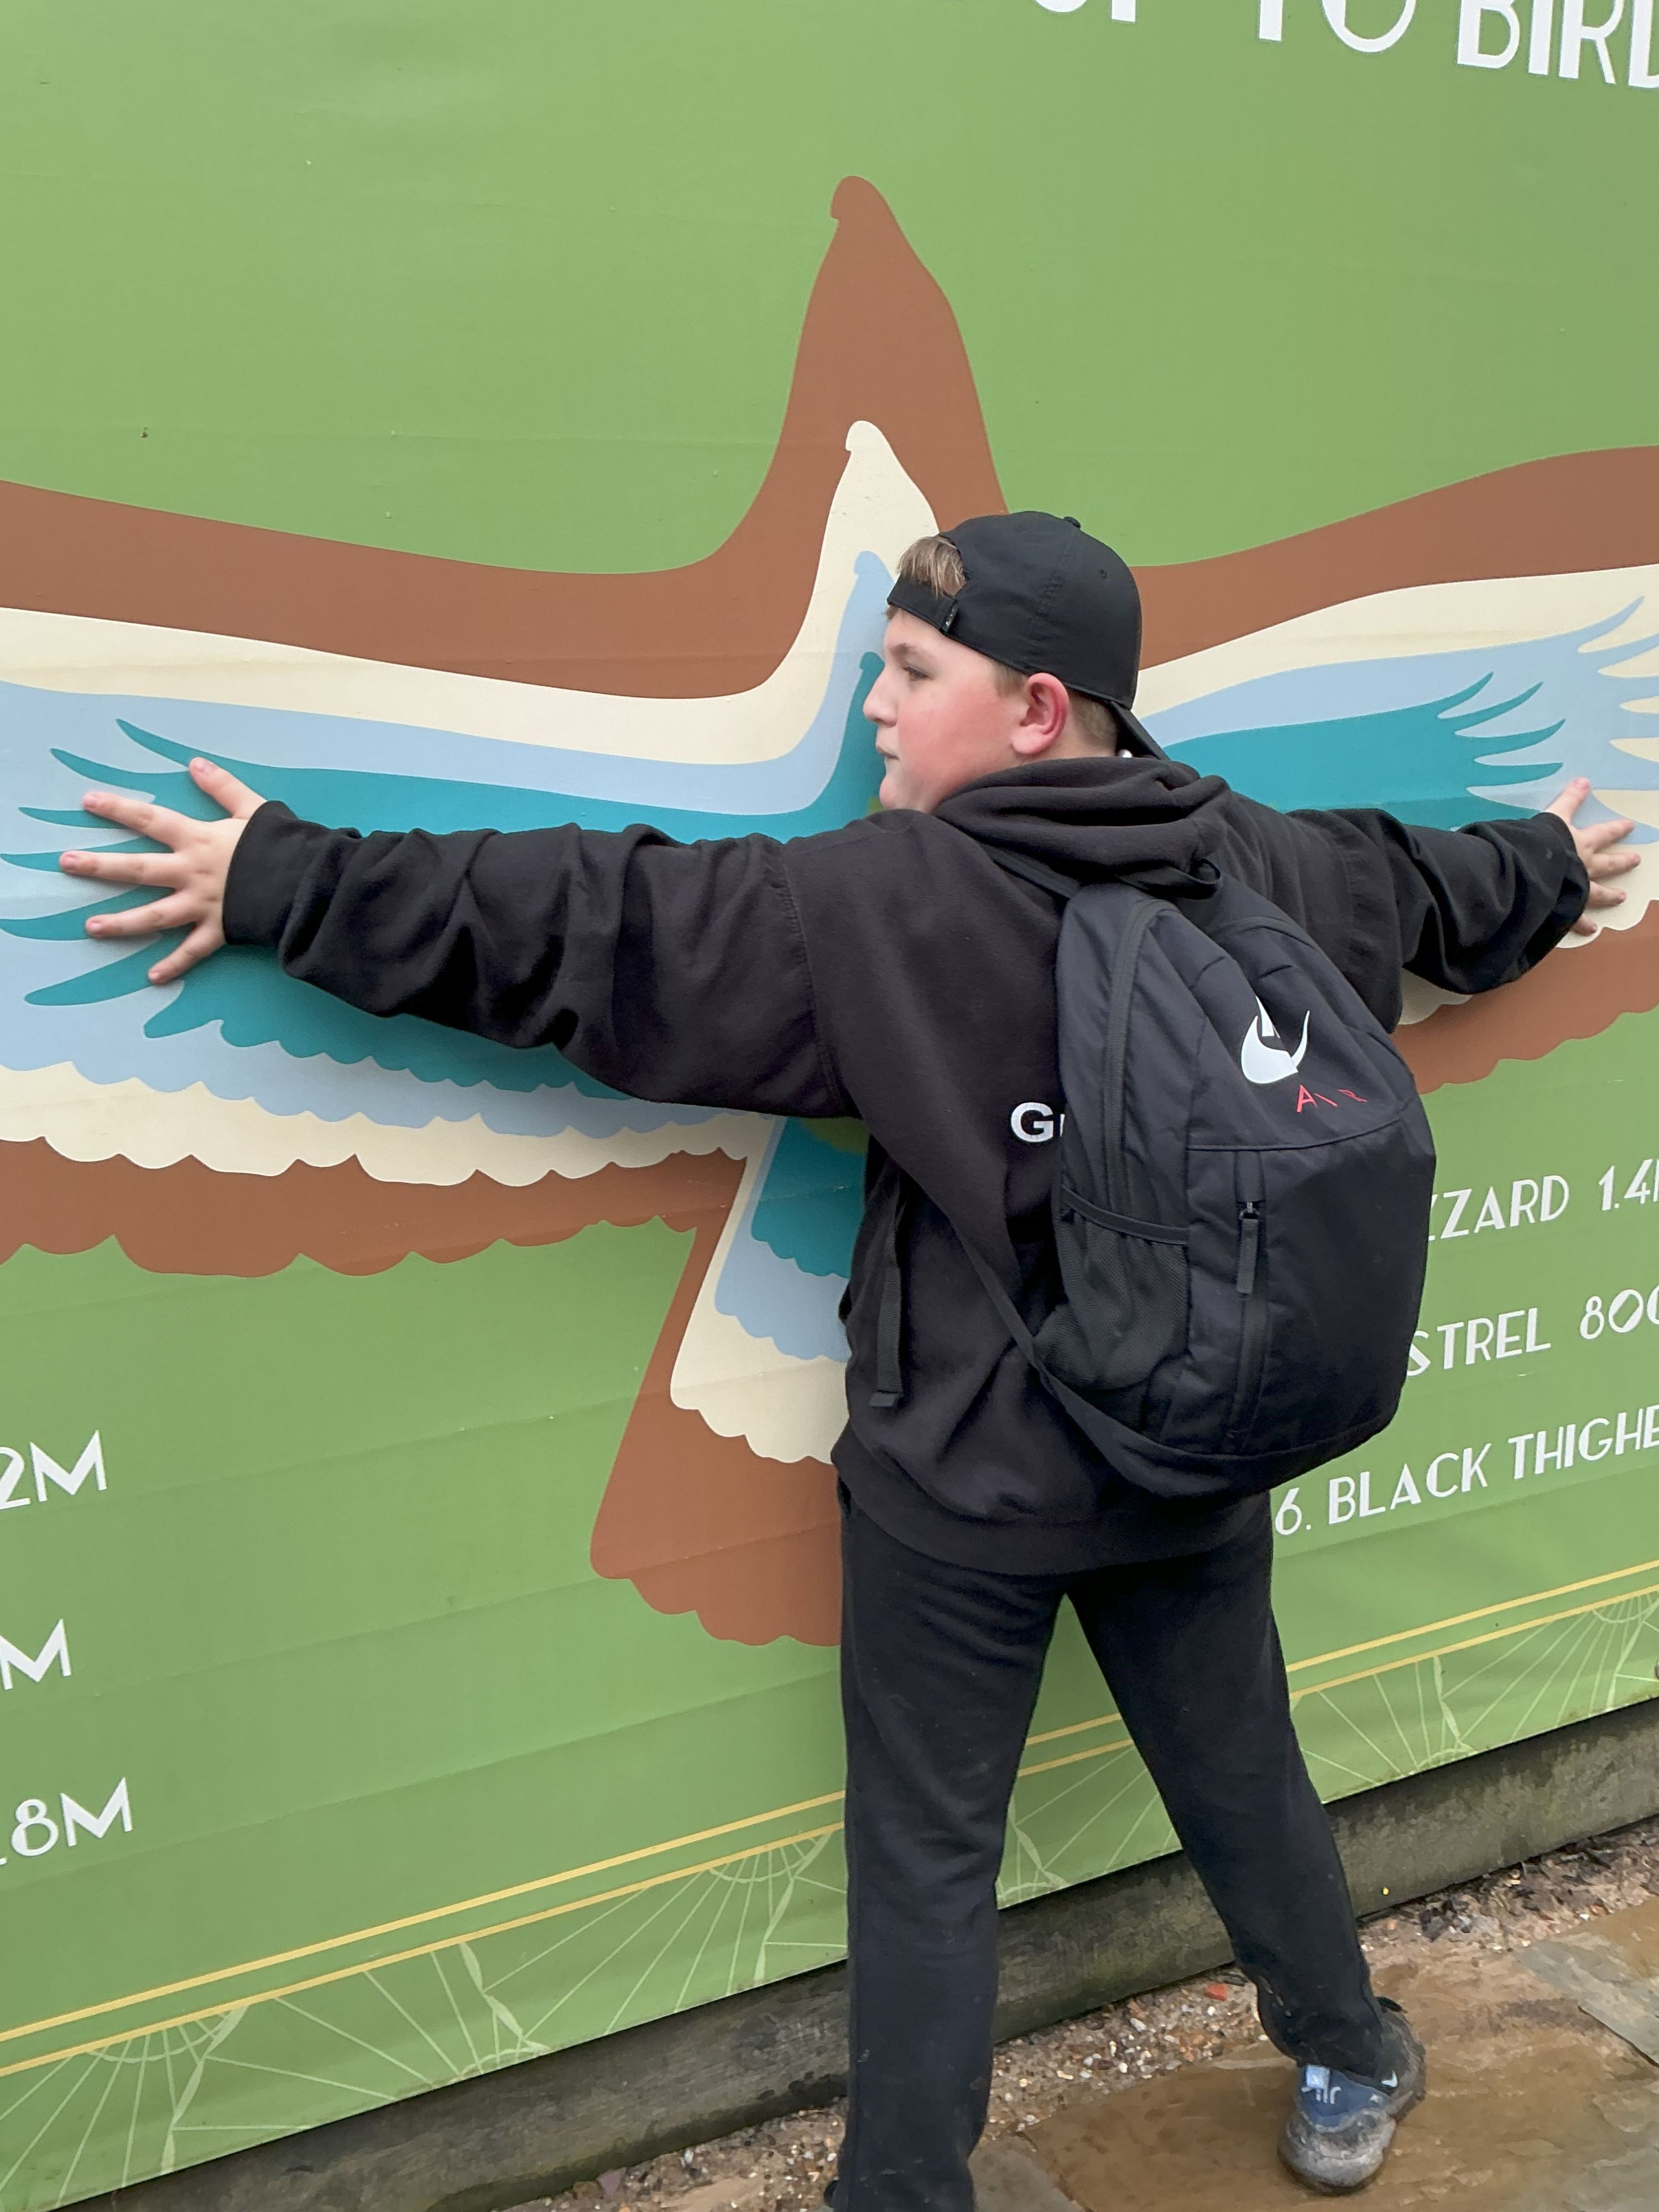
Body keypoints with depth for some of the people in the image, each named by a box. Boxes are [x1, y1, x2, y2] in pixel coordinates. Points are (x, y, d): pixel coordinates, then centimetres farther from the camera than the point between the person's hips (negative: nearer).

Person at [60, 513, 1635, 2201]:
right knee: (1245, 1778, 25)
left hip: (965, 1484, -5)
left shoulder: (886, 905, -20)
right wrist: (1549, 862, 41)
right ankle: (1350, 2073, 48)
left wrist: (280, 883, -12)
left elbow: (582, 929, -20)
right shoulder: (1269, 872, -3)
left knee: (926, 1857, 13)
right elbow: (1426, 887, 18)